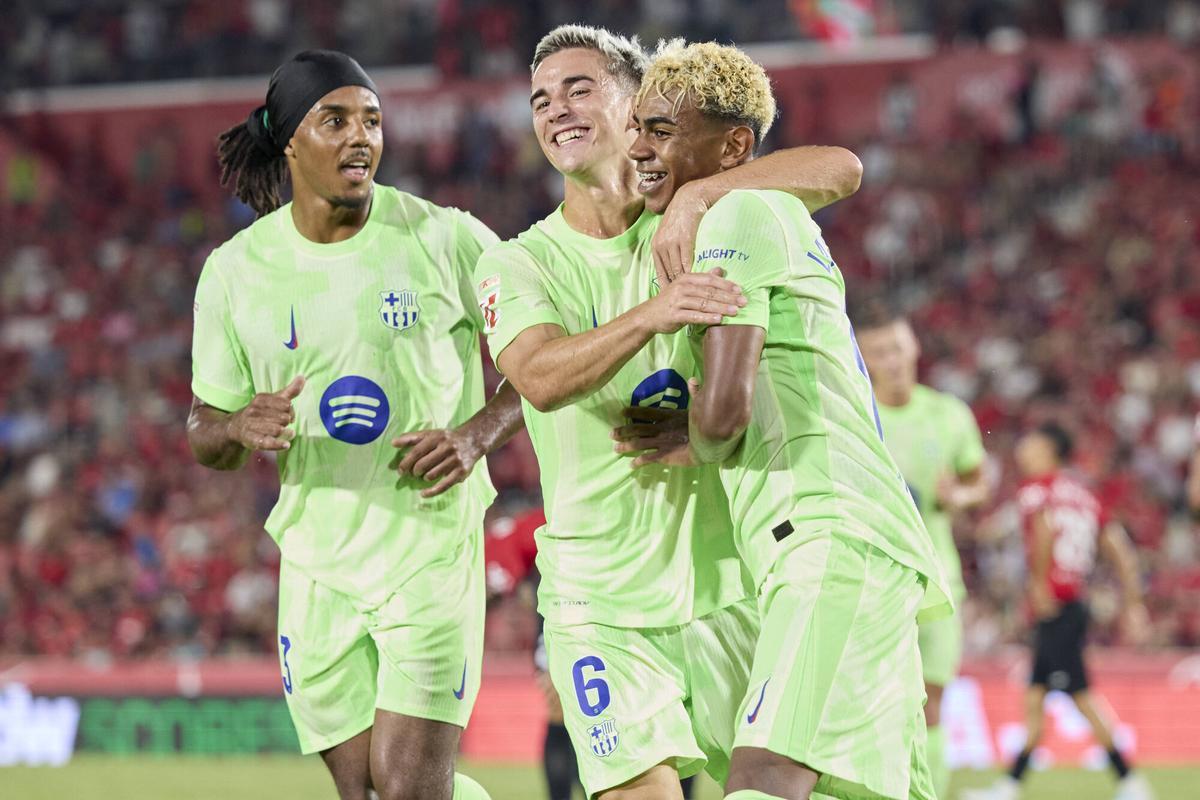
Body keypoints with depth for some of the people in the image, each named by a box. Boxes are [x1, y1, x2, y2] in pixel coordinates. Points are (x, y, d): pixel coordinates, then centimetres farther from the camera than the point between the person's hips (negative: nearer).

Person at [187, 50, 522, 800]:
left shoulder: (449, 240, -6)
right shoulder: (237, 270, 1)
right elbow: (204, 433, 8)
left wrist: (478, 434, -16)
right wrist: (240, 428, -16)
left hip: (432, 547, -3)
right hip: (317, 562, 3)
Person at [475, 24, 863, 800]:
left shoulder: (693, 223, 4)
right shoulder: (519, 263, 0)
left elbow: (841, 169, -8)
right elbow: (540, 378, -21)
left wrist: (698, 196, -19)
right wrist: (651, 314, -38)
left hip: (726, 581, 2)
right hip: (601, 597, -1)